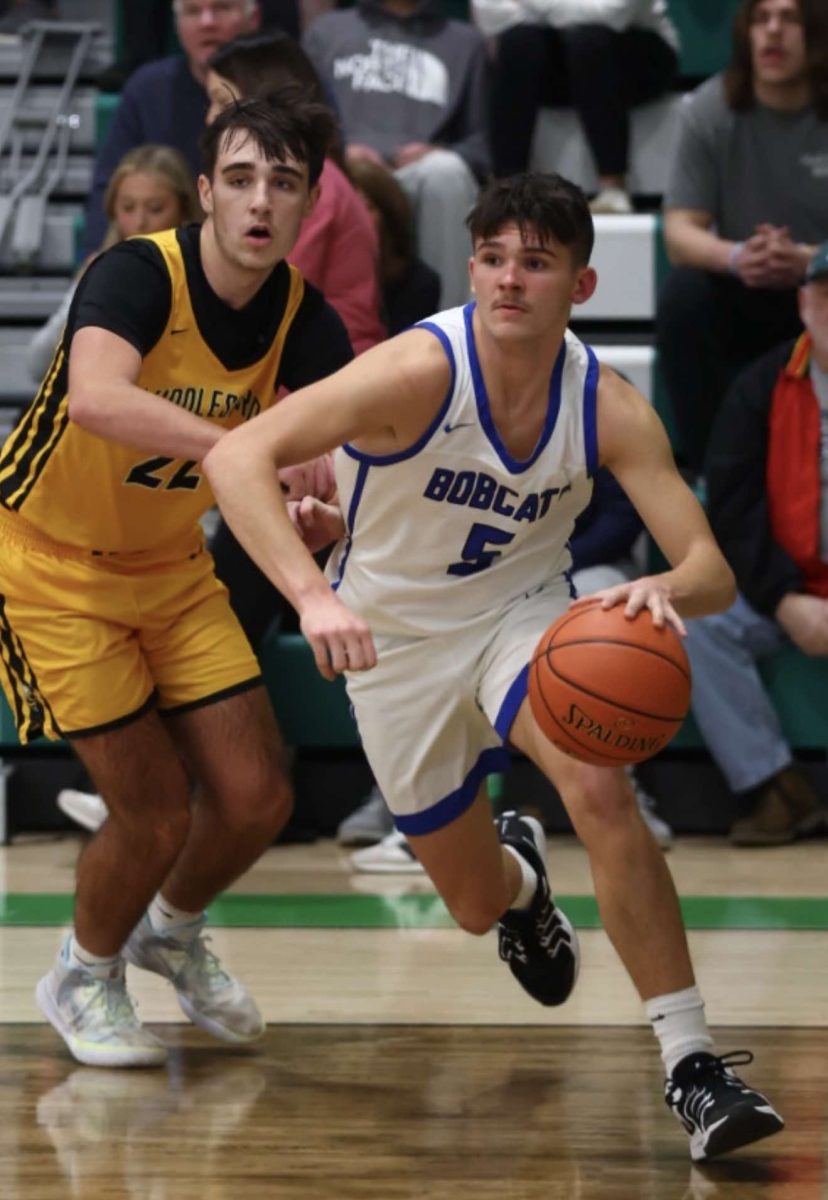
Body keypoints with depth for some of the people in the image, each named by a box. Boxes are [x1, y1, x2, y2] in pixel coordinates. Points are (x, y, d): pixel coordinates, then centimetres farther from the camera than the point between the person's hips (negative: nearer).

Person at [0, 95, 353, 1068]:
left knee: (255, 798, 3)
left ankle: (173, 932, 36)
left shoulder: (300, 317, -9)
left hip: (171, 567, 6)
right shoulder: (137, 275, -29)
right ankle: (82, 979, 23)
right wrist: (237, 445, -62)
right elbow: (95, 397, -49)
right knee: (156, 814, -8)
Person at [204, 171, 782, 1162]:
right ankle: (517, 870, 51)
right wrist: (312, 594, -52)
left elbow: (710, 569, -19)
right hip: (397, 640, -1)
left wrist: (668, 590, -44)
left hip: (522, 611, 1)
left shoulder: (609, 409, -19)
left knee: (600, 790, -29)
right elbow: (236, 455, -38)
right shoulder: (422, 370, -29)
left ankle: (690, 1062, -22)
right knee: (477, 905, 9)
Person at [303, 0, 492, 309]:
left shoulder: (465, 42, 28)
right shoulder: (327, 30, 30)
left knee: (446, 170, -37)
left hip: (431, 185, 0)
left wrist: (439, 155, -7)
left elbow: (484, 142, 16)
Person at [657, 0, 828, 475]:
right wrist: (735, 258, -38)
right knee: (682, 294, -29)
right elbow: (680, 232, -15)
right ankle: (713, 470, -18)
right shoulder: (710, 110, -13)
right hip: (745, 301, 2)